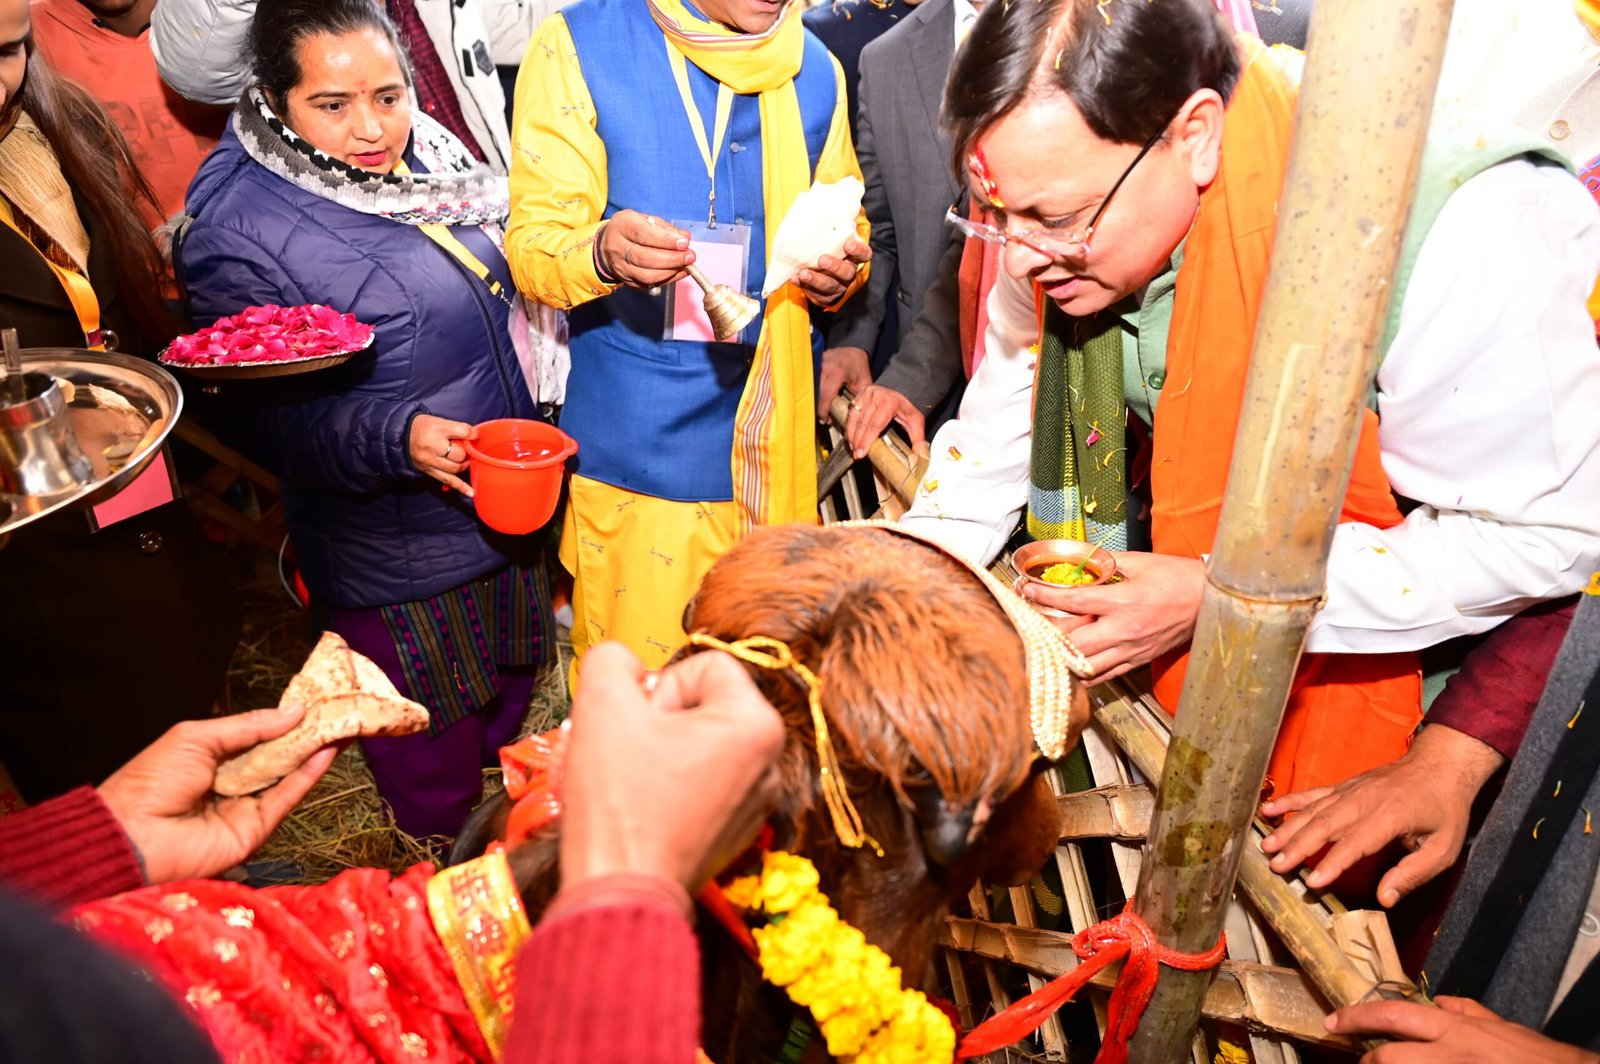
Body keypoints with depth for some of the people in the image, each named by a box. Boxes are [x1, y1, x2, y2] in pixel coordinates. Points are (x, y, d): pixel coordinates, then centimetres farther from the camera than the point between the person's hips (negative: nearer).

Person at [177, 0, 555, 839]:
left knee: (510, 712, 27)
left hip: (504, 513, 8)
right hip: (395, 563, -7)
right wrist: (395, 439, -32)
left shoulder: (424, 156, 1)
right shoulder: (239, 227, -19)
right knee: (434, 780, 12)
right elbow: (263, 416, -17)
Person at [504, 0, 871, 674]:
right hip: (634, 457, -3)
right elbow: (532, 242, -8)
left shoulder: (815, 69, 7)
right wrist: (602, 253, -31)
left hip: (773, 447, 4)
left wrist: (839, 273, -8)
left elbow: (845, 229, 16)